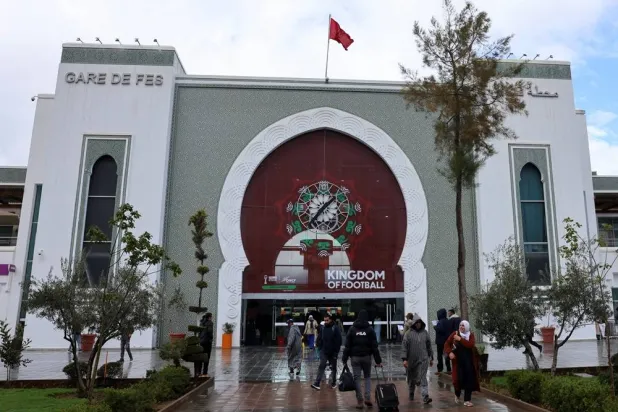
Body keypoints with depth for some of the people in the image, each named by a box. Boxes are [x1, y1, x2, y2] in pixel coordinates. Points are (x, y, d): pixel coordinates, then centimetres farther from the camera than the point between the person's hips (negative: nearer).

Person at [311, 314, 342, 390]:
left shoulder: (335, 329, -10)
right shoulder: (323, 328, 0)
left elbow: (338, 341, -10)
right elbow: (319, 339, 11)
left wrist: (336, 352, -12)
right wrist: (320, 347, 1)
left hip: (333, 353, -2)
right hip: (324, 352, 2)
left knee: (333, 368, 11)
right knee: (321, 367, -6)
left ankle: (333, 383, 25)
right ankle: (317, 384, -10)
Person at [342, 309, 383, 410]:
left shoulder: (352, 329, -1)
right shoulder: (370, 329, -1)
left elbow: (347, 345, -3)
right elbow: (374, 347, -2)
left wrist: (345, 359, 1)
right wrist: (378, 360, 1)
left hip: (355, 357, -1)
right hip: (366, 356, 1)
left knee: (356, 378, 4)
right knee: (367, 376, 16)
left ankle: (359, 401, 2)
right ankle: (368, 398, 2)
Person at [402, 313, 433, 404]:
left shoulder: (425, 333, 4)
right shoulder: (408, 333, -5)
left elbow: (429, 346, 12)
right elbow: (404, 346, -7)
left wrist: (431, 358, 14)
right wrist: (404, 359, -13)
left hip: (423, 360, 0)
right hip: (411, 360, 0)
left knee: (423, 378, -8)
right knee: (411, 378, 14)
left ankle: (425, 397, -11)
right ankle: (411, 394, 34)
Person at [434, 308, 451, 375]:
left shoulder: (441, 322, -18)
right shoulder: (448, 321, 8)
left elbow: (440, 329, -30)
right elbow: (450, 330, 15)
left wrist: (435, 327, -13)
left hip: (440, 341, -8)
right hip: (447, 340, 8)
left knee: (440, 355, 0)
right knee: (447, 355, 13)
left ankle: (440, 370, 0)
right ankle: (448, 369, 16)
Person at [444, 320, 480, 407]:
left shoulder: (471, 335, 1)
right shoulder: (455, 334, -1)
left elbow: (471, 344, -18)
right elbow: (447, 344, 1)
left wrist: (460, 339, -21)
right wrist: (450, 352, -15)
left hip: (469, 362, 1)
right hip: (458, 361, -1)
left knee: (469, 380, -1)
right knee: (459, 379, -6)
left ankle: (467, 400, 10)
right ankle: (457, 394, 25)